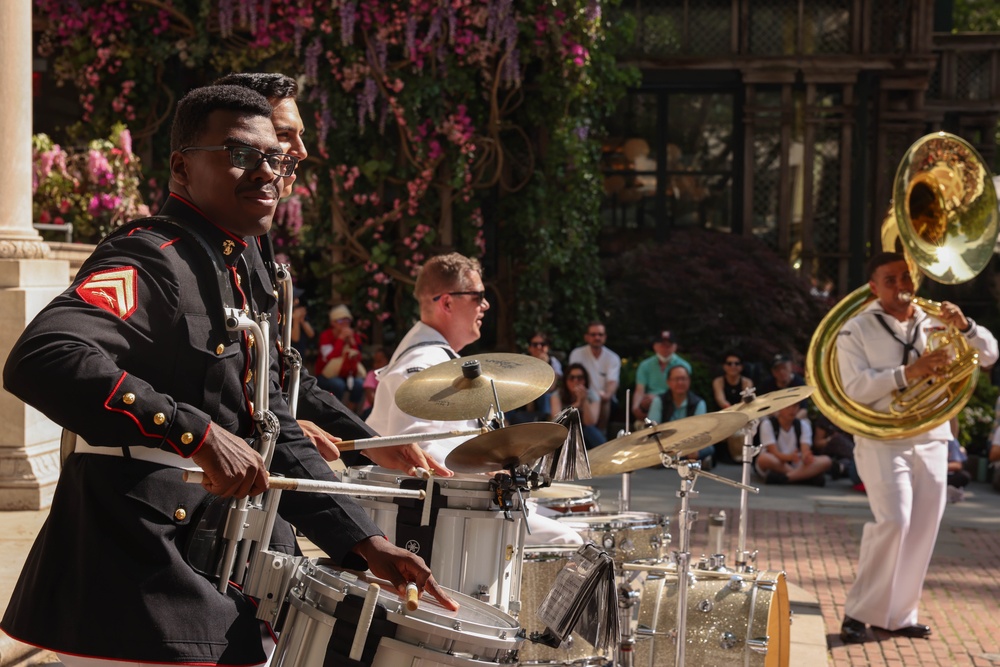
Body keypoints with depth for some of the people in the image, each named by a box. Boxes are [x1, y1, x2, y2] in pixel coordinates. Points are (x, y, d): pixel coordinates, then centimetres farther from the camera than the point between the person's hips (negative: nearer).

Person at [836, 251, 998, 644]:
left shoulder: (935, 324, 10)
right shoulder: (856, 330, -1)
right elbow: (855, 388, -13)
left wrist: (964, 327, -14)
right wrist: (906, 373, -25)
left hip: (931, 442, 5)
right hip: (883, 442, -5)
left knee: (922, 530, 6)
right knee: (894, 521, -19)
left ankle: (897, 615, 19)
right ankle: (859, 612, -6)